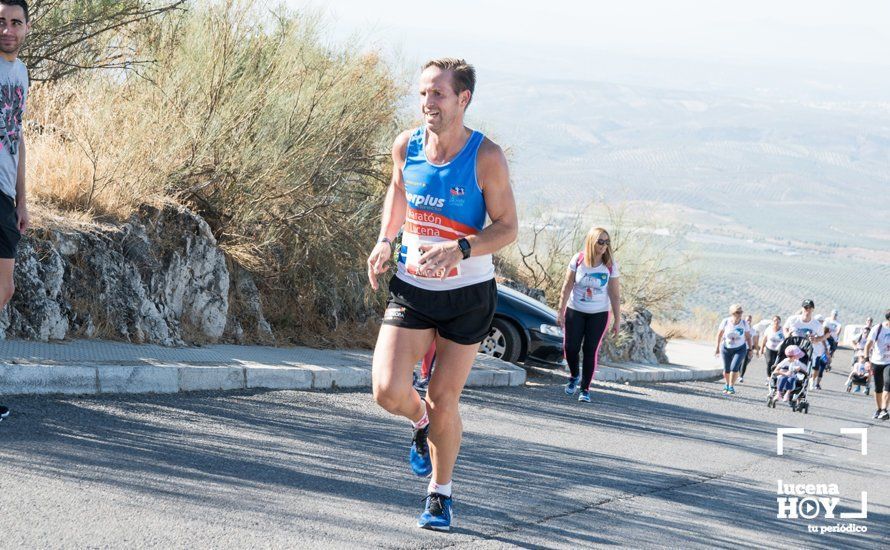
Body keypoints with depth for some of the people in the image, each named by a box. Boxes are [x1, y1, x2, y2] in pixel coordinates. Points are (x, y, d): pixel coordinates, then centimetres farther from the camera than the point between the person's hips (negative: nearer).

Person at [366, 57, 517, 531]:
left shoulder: (486, 158, -16)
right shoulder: (407, 146, -5)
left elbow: (507, 227, -12)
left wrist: (460, 249, -27)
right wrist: (385, 240, 7)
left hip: (469, 295, -2)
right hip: (411, 288, 3)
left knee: (443, 399, 3)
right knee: (388, 391, -13)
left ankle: (440, 493, 25)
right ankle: (421, 424, 24)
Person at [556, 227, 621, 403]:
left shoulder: (610, 265, -8)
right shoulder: (578, 260, -8)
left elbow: (615, 294, -4)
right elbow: (567, 287, -3)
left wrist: (617, 319, -4)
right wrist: (561, 311, -4)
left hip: (599, 314, -1)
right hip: (575, 311, 1)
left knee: (591, 351, -6)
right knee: (571, 347, -1)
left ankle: (585, 389, 5)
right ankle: (575, 376, 30)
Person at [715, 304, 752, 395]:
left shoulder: (744, 323, -11)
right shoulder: (726, 322, -12)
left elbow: (748, 337, -1)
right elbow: (719, 334, 1)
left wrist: (750, 350, -2)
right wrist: (717, 347, 5)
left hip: (740, 349, -1)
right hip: (726, 348, 1)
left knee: (734, 367, -18)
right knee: (726, 369, 8)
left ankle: (731, 387, -7)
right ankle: (726, 385, 34)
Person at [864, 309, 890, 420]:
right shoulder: (877, 329, -6)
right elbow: (868, 345, -5)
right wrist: (867, 360, -15)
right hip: (876, 362, -1)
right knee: (878, 389, 7)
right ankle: (879, 410, 25)